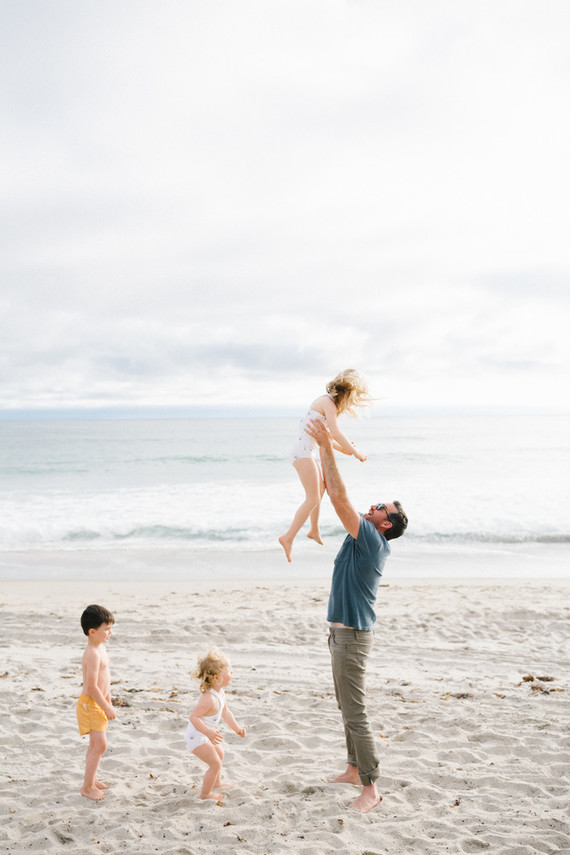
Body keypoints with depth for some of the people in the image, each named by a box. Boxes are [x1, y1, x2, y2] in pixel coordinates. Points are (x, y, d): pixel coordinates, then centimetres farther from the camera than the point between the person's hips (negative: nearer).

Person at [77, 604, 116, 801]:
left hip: (97, 703, 10)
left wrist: (108, 700, 22)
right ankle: (87, 787, 4)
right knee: (100, 745, -7)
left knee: (95, 744, 19)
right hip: (90, 704, -10)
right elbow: (92, 686, -26)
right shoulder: (93, 654, -25)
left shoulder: (100, 648, 7)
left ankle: (91, 780, 32)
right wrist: (107, 707, -18)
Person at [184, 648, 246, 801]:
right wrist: (208, 732, -44)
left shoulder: (220, 692, -2)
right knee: (215, 763, -4)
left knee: (219, 753, 27)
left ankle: (216, 782, 49)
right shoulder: (209, 698, -34)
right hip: (196, 738, -10)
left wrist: (237, 728, 18)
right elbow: (193, 716, -37)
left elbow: (225, 712, 14)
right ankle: (205, 793, 15)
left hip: (203, 735, 10)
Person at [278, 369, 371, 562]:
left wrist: (341, 448, 24)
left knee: (320, 489, 28)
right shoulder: (328, 402, -13)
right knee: (313, 499, -13)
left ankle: (314, 530, 43)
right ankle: (288, 538, -16)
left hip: (307, 451, 11)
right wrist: (355, 452, -10)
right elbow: (336, 433, -20)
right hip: (304, 452, -11)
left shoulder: (327, 402, 16)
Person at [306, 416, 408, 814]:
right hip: (343, 631, 10)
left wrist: (327, 446, -25)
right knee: (348, 707, 20)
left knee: (355, 713, -5)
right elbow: (336, 495, 10)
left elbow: (339, 497, -26)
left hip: (353, 635, -10)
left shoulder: (372, 540, -18)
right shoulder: (364, 539, 7)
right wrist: (324, 448, 6)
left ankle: (370, 788, 3)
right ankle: (355, 768, 34)